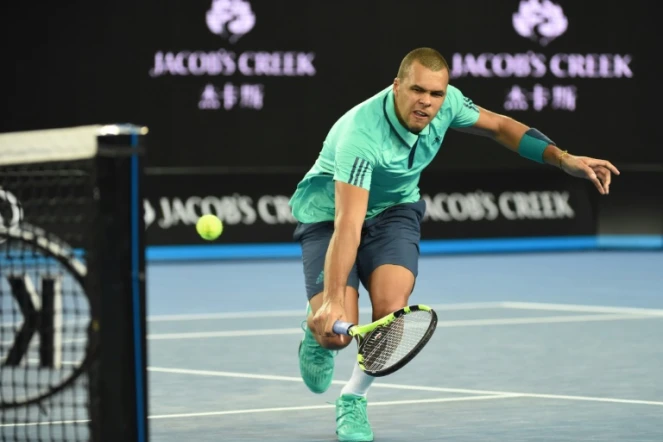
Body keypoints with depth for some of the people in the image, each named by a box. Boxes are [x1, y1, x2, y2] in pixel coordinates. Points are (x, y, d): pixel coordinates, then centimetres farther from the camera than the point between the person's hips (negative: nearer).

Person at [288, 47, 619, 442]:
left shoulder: (447, 103, -19)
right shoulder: (362, 134, -37)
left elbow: (499, 126, 3)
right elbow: (348, 224, -43)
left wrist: (564, 159, -9)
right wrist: (332, 301, -53)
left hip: (393, 208, 4)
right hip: (328, 212, -4)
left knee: (391, 309, -23)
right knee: (336, 329, -21)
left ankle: (354, 399, 5)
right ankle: (317, 340, 21)